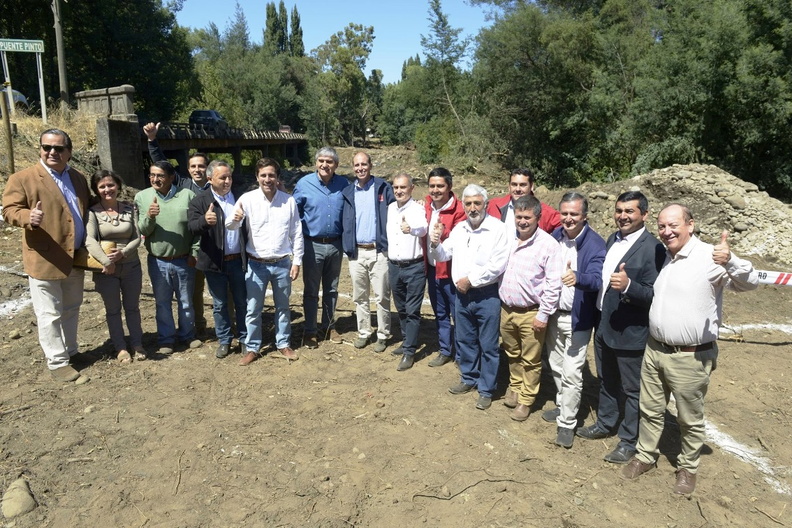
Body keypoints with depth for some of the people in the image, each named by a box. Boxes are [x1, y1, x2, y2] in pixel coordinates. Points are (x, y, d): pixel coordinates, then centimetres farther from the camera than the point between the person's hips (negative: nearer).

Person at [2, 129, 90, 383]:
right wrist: (28, 217, -34)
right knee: (50, 315, 2)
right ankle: (57, 364, 13)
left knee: (71, 310, 19)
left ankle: (70, 352, 34)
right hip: (44, 260, -6)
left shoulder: (78, 178, 10)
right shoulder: (22, 178, -8)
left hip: (75, 259, 6)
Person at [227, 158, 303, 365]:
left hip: (282, 264, 1)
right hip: (256, 264, -1)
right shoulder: (248, 199, -8)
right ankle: (252, 348, 22)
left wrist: (297, 261, 1)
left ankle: (283, 344, 30)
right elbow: (230, 227, -16)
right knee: (253, 309, 7)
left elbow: (296, 234, 3)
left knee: (283, 307, 14)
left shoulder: (289, 201, -3)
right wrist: (235, 219, -39)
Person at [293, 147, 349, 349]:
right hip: (313, 245, -2)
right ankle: (309, 331, 17)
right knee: (311, 291, 6)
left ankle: (329, 326, 29)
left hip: (335, 245, 2)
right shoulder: (304, 183, -6)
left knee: (331, 289, 14)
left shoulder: (343, 184, -2)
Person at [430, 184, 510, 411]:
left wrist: (471, 279, -15)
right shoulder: (459, 229, 8)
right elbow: (443, 255, 14)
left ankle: (486, 390, 19)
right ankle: (469, 378, 37)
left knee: (488, 346, 4)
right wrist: (435, 244, -8)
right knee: (465, 340, 18)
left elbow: (497, 265, -18)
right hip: (462, 294, 6)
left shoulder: (497, 229, -12)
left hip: (487, 296, -6)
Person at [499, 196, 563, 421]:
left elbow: (554, 284, -14)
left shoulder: (548, 244, -14)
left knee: (530, 361, 9)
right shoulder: (507, 239, 2)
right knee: (512, 355, 22)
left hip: (531, 314, -5)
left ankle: (526, 400, 26)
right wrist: (499, 302, 11)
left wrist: (543, 314, -14)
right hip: (506, 310, 5)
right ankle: (515, 387, 43)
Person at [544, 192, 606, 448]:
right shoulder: (555, 236, 0)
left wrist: (577, 278, -50)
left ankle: (567, 423, 14)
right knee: (556, 366, 19)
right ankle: (563, 406, 40)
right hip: (554, 313, 6)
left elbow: (597, 279, -29)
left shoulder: (595, 244, -17)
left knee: (571, 373, -1)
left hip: (577, 318, -6)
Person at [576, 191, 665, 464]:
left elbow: (654, 294, -22)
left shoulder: (653, 248, -19)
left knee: (632, 390, 10)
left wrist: (628, 285, -37)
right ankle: (605, 424, 43)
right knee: (606, 381, 24)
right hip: (604, 326, 8)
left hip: (630, 332, -8)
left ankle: (629, 441, 27)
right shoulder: (613, 239, 6)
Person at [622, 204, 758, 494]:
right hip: (654, 350, 6)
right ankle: (645, 455, 37)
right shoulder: (664, 257, 8)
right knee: (650, 410, 19)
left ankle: (688, 468, 33)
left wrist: (730, 261, -45)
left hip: (690, 358, -6)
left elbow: (750, 282, -27)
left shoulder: (710, 256, -15)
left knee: (690, 419, 13)